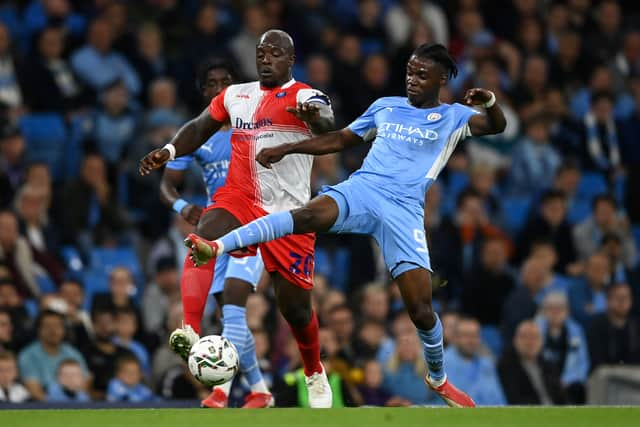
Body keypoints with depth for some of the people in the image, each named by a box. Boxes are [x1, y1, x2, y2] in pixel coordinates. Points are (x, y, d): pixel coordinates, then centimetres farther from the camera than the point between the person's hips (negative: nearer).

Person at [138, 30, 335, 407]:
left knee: (295, 305, 5)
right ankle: (191, 331, -45)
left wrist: (314, 118, -53)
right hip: (239, 198, 3)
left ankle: (315, 374, 32)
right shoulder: (235, 96, 11)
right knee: (203, 243, -31)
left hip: (289, 212, -3)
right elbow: (201, 127, 19)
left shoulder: (304, 96, -6)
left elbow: (327, 126, -28)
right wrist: (169, 151, -2)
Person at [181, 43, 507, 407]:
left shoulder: (452, 117, 11)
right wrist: (286, 149, 22)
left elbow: (496, 126, -5)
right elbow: (341, 139, 29)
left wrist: (489, 102, -28)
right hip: (361, 189, 1)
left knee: (421, 308, -9)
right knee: (306, 216, -32)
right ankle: (215, 248, -49)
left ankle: (438, 379, 19)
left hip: (404, 212, -1)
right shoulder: (385, 107, 20)